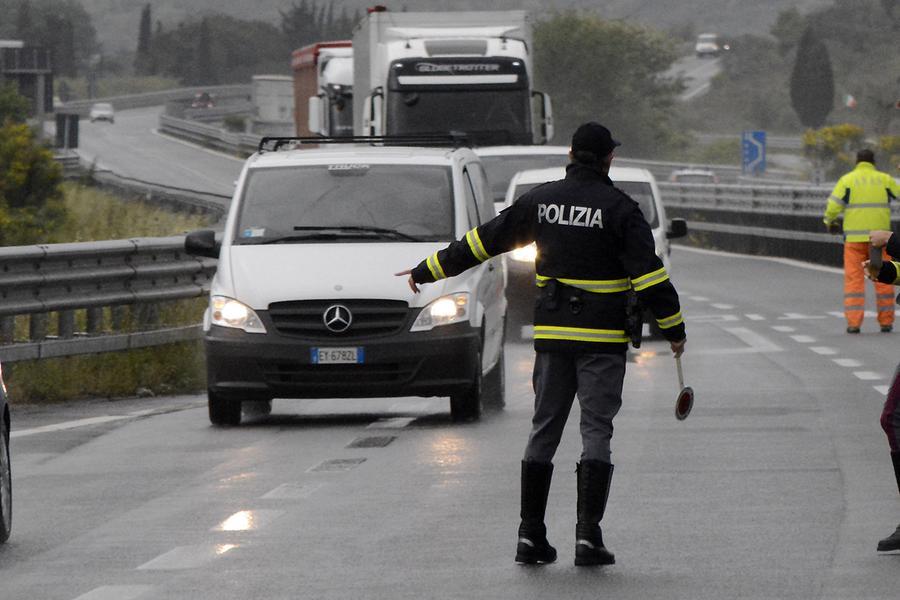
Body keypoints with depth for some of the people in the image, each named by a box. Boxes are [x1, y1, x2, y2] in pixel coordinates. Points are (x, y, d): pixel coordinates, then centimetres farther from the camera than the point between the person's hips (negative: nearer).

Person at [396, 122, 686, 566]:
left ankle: (531, 534, 9)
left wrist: (428, 271, 20)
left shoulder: (541, 201, 5)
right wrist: (673, 328, -3)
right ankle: (588, 535, -11)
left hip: (551, 334, 4)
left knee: (543, 430, 10)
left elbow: (482, 241, 10)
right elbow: (648, 272, -11)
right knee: (596, 431, -2)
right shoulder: (618, 208, -7)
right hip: (602, 339, -4)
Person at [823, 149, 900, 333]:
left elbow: (833, 206, -7)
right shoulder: (885, 179, 3)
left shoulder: (847, 180, 0)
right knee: (883, 279, 10)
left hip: (854, 238, -1)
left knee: (854, 280, 1)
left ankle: (854, 323, -7)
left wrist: (829, 221, 13)